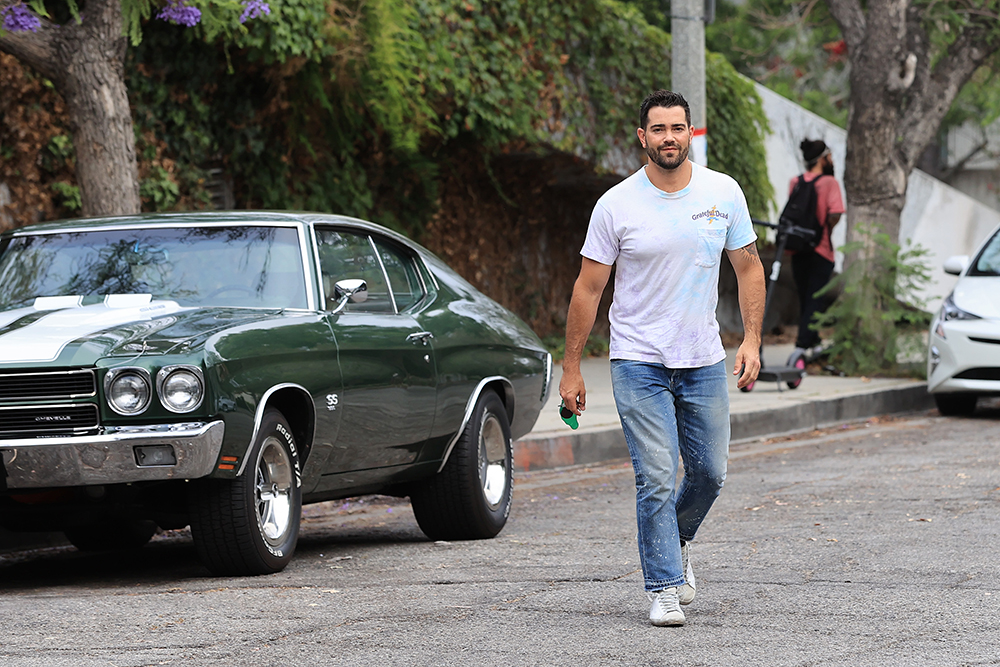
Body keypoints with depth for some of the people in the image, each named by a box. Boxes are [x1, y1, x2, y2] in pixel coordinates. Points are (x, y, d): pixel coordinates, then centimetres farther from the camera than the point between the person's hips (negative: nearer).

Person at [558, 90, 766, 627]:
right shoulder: (617, 205, -7)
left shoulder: (723, 193, 0)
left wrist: (751, 341, -4)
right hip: (639, 362, -3)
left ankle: (676, 540, 39)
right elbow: (588, 287, -2)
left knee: (709, 474, 10)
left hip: (703, 361, 3)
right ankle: (664, 588, -1)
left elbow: (748, 268, 8)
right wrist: (571, 369, -3)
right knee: (657, 479, -8)